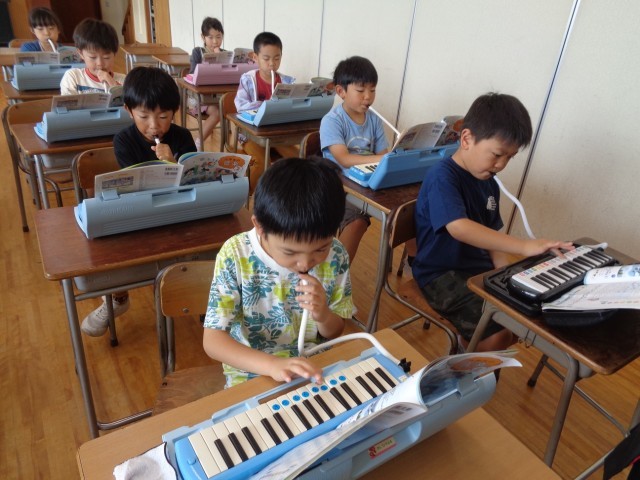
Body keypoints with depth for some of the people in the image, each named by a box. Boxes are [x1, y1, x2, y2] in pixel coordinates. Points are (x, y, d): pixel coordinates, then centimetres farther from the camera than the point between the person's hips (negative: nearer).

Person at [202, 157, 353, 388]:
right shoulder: (235, 255, -18)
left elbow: (335, 332, 1)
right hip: (252, 373, -1)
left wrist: (323, 316, -20)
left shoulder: (335, 255, -11)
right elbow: (212, 340, -18)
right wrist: (271, 364, -32)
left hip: (316, 369, 2)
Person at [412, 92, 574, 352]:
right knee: (495, 334, -20)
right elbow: (459, 228, -36)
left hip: (478, 268, 9)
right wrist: (524, 246, -39)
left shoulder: (489, 184, 8)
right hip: (441, 274, -9)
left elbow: (491, 234, 11)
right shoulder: (442, 177, -20)